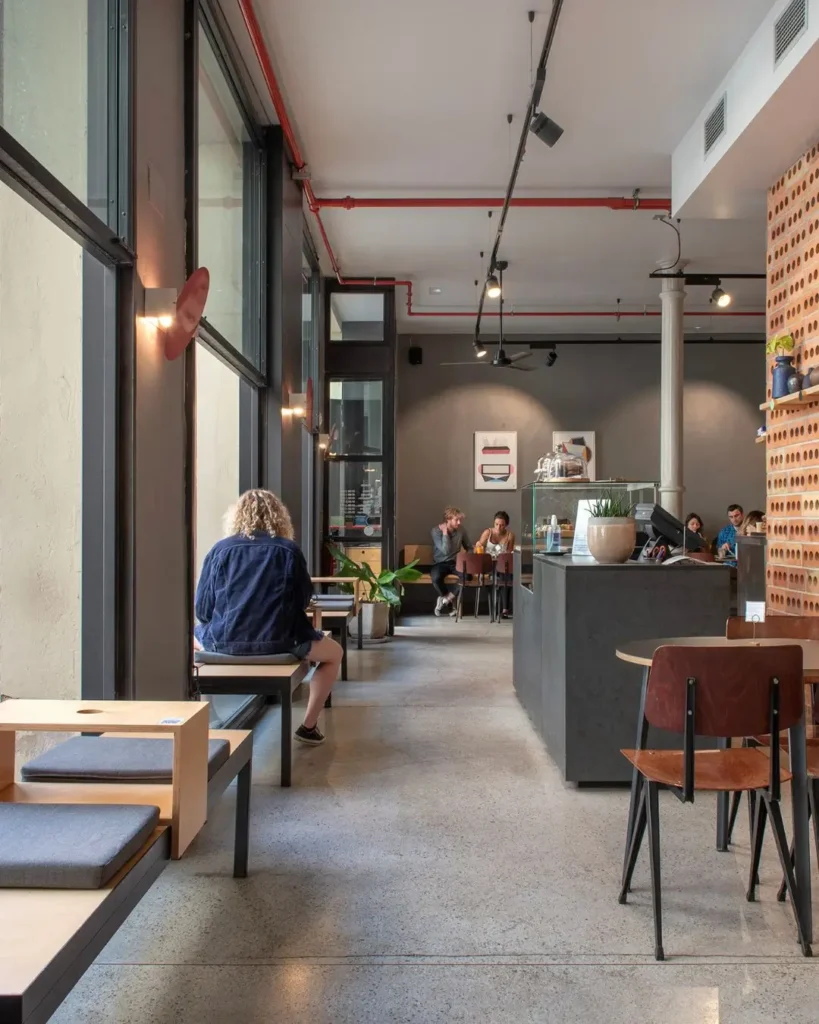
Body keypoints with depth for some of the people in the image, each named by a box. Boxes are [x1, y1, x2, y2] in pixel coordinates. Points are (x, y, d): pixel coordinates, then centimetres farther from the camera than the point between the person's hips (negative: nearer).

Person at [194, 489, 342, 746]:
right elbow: (304, 600, 9)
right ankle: (309, 726, 25)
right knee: (334, 652, 26)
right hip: (278, 642, -1)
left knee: (191, 635, 37)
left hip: (223, 642, 2)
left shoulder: (220, 549, 2)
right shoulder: (289, 550, 1)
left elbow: (202, 610, 3)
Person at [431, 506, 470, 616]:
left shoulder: (461, 530, 3)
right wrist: (445, 533, -20)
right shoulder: (436, 530, -10)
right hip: (440, 563, -3)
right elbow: (446, 550, -21)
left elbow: (469, 547, 17)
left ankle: (445, 598, -12)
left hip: (455, 562, 3)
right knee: (436, 577, -38)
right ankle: (450, 602, -9)